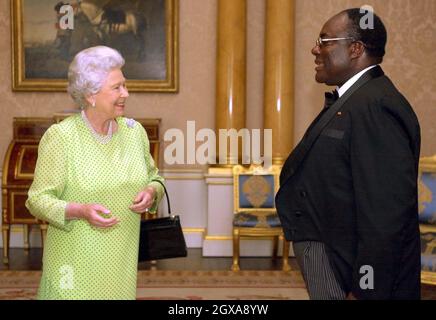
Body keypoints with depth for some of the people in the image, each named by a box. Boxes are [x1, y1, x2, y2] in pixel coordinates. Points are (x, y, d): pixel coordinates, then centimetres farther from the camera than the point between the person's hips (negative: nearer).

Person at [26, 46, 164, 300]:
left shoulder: (134, 131, 4)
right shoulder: (60, 137, -10)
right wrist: (81, 211, -24)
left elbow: (153, 177, 17)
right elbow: (38, 199, -8)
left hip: (122, 258, 4)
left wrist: (151, 192, -6)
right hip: (76, 258, -4)